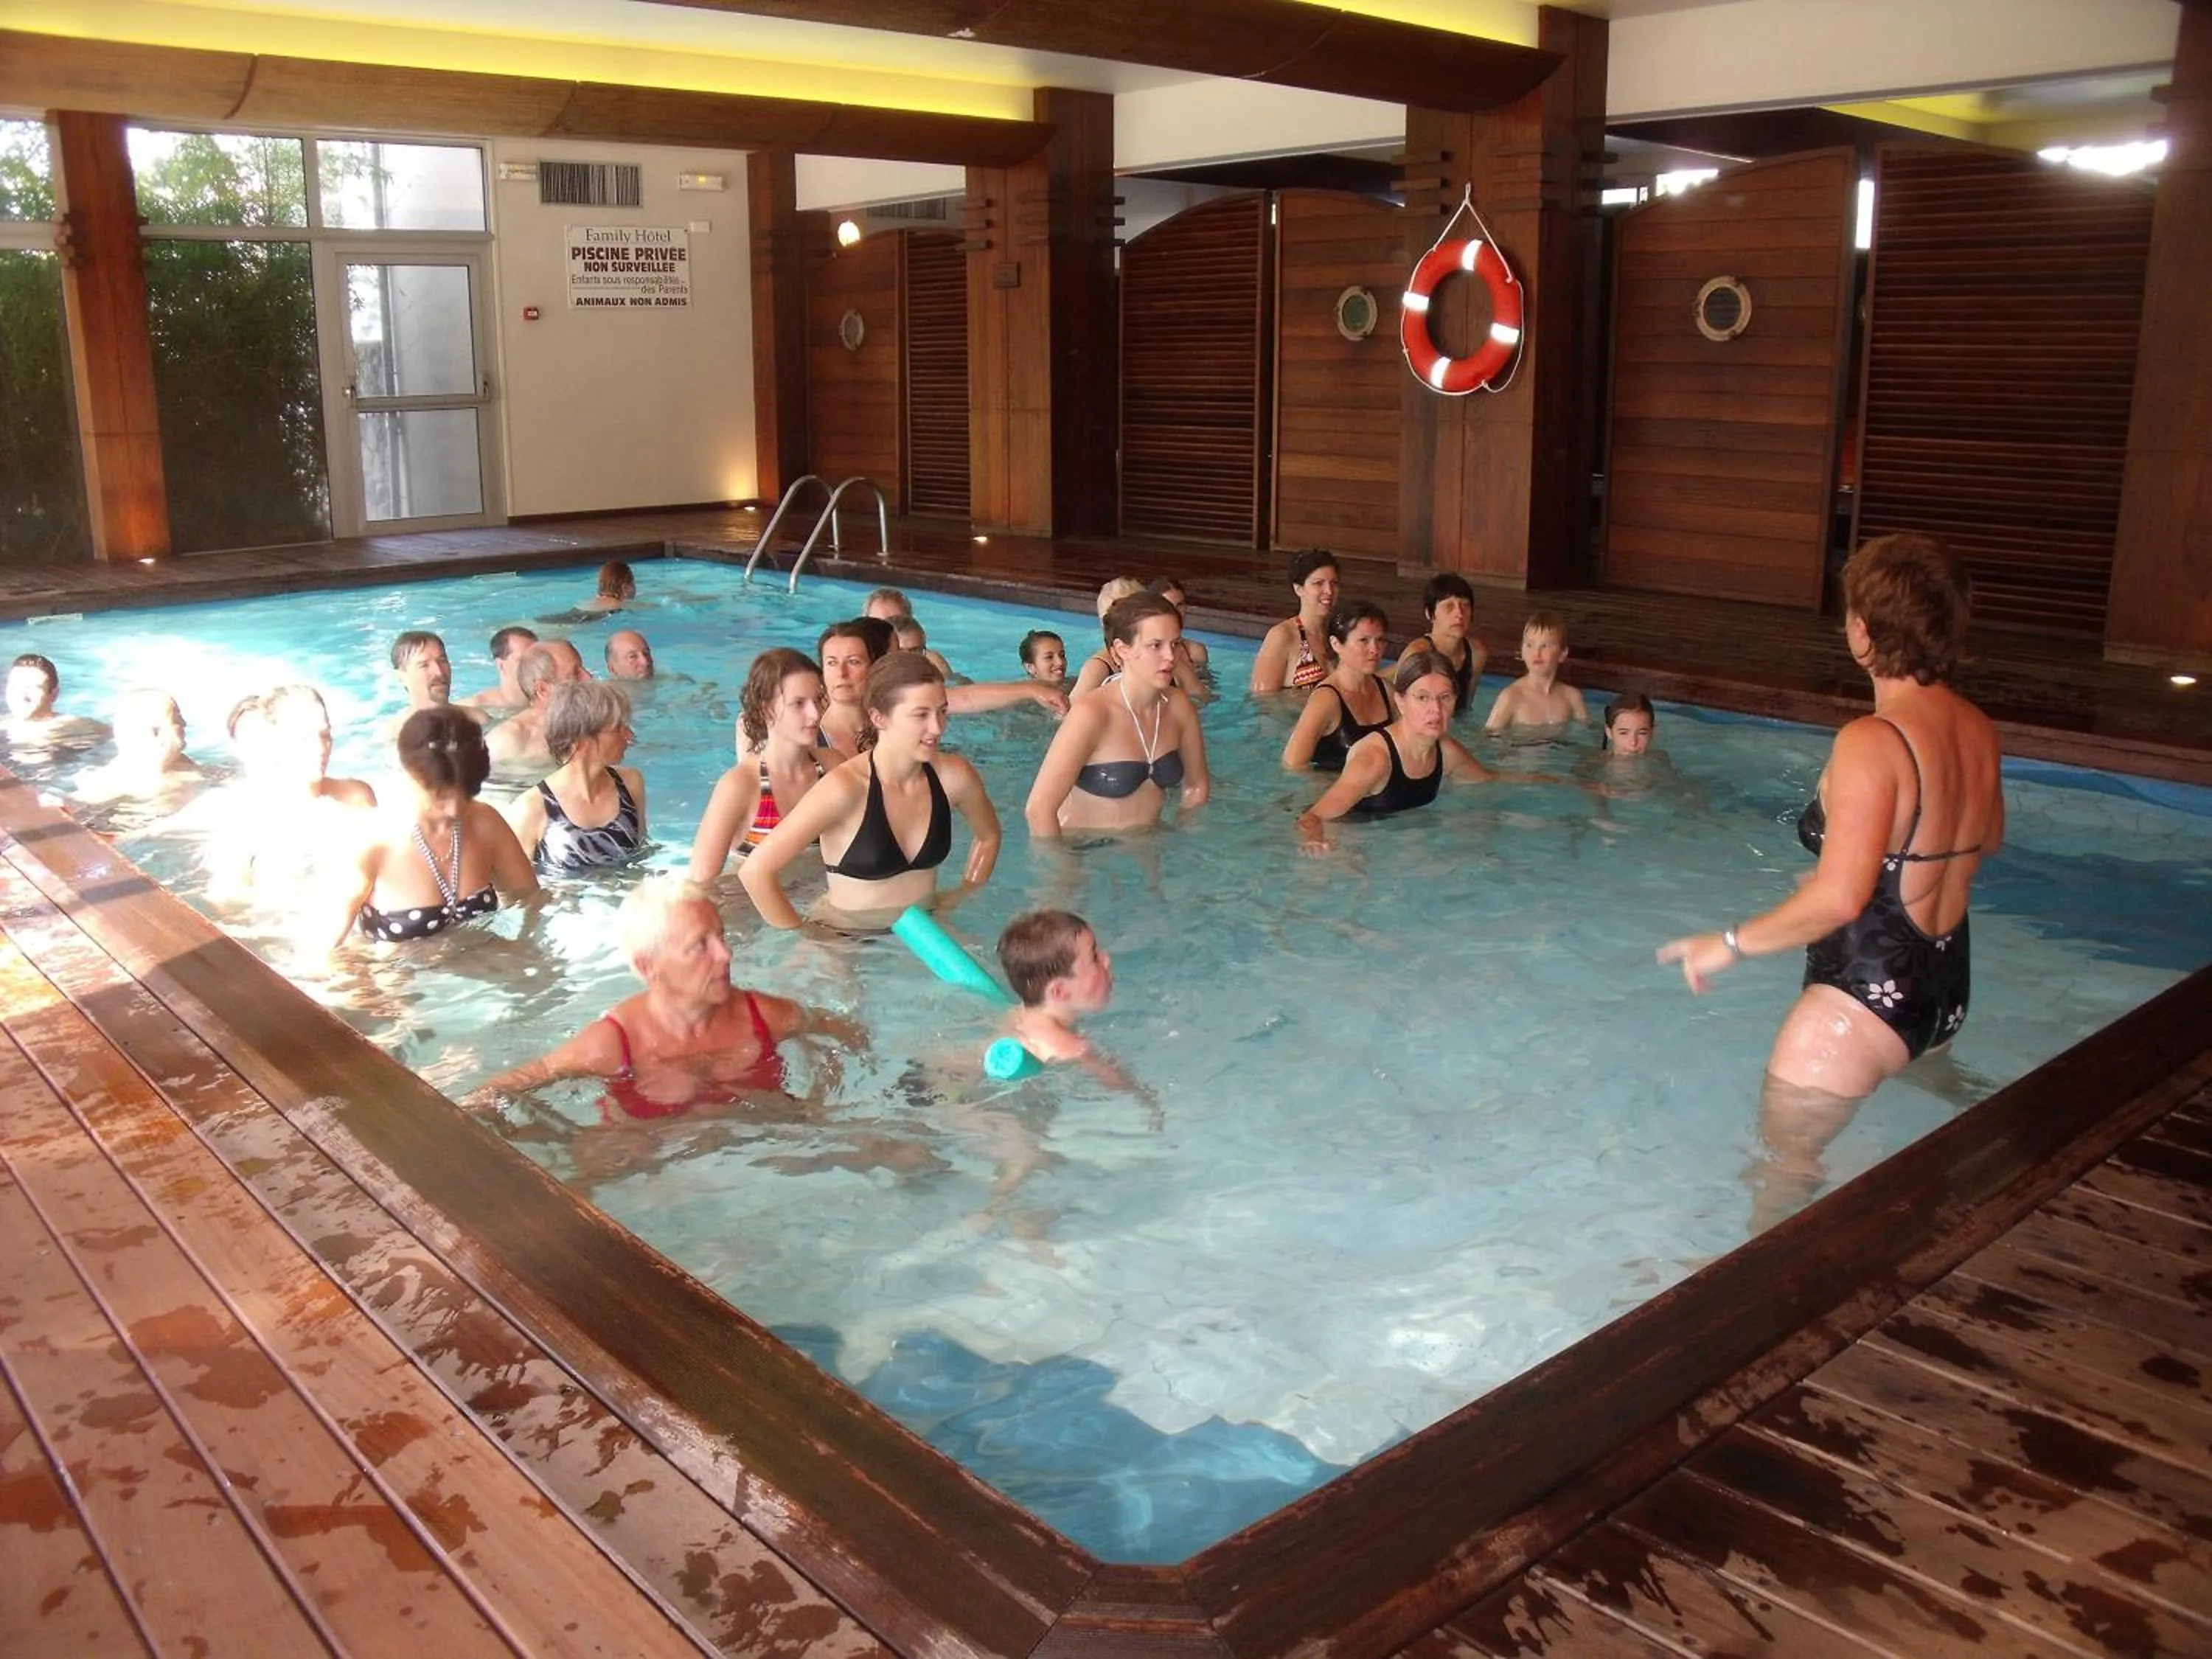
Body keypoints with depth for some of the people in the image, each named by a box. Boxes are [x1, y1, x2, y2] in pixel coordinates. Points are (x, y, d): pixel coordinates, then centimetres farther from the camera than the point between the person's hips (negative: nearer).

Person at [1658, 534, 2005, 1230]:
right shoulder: (1979, 731, 2)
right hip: (1946, 990, 9)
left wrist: (1731, 944, -18)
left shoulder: (1871, 742, -23)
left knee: (1783, 1163, 4)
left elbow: (1838, 898, -29)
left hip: (1863, 1000, -9)